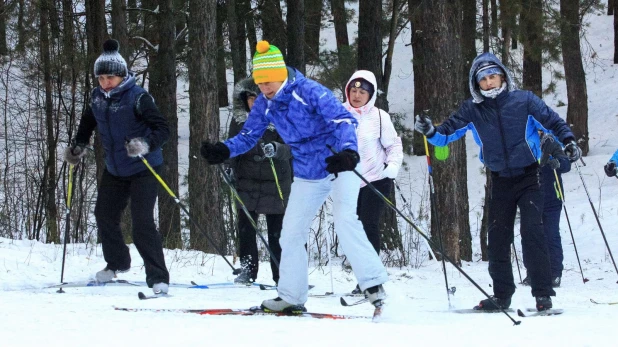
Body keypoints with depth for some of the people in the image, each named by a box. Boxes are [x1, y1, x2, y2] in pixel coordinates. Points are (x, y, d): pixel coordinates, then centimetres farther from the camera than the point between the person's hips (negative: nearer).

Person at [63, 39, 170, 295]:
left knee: (142, 222, -17)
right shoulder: (98, 99, 0)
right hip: (115, 170, 8)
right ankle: (117, 263, 41)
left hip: (143, 169, -7)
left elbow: (163, 129, -24)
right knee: (104, 215, 17)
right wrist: (78, 146, 7)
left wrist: (146, 145, -42)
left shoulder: (137, 97, -20)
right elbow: (88, 123, 21)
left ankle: (158, 278, -14)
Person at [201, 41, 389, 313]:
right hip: (306, 175, 7)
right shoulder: (264, 104, -2)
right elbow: (248, 136, 7)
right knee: (291, 234, 8)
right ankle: (291, 297, 19)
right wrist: (223, 151, -14)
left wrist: (348, 151, -48)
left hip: (339, 167, -7)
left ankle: (373, 284, -21)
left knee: (345, 222, -26)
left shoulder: (308, 91, -21)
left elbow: (343, 120, -29)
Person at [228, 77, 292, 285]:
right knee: (245, 227, -3)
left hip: (275, 183, -3)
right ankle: (248, 270, 5)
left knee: (276, 231, 0)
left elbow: (289, 149, -14)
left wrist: (276, 149, -34)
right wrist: (229, 168, 1)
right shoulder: (239, 119, 5)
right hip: (247, 182, 3)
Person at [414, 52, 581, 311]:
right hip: (500, 182, 4)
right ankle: (502, 295, 19)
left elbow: (553, 121, 0)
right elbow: (447, 133, -1)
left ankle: (543, 294, -15)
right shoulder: (472, 110, 1)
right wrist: (430, 132, -21)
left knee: (531, 231, -17)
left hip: (529, 176, -4)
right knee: (497, 239, 5)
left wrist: (568, 141, -16)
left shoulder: (523, 101, -5)